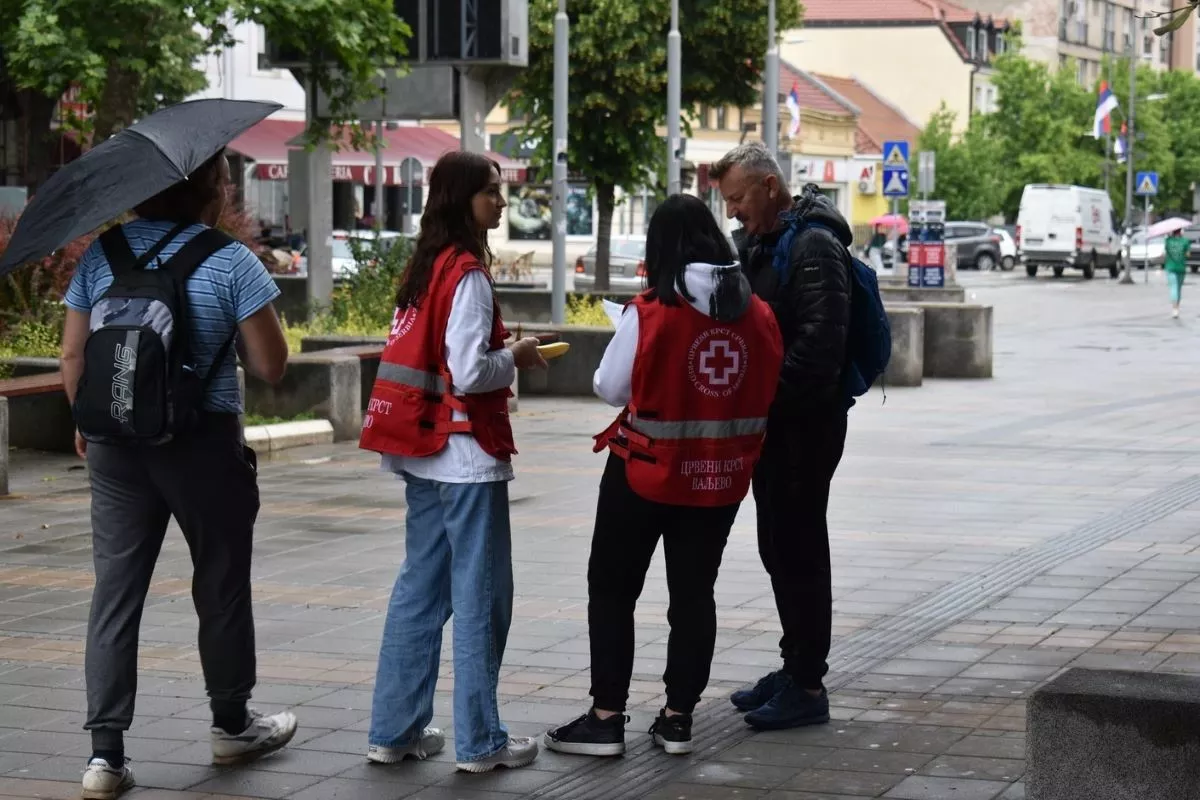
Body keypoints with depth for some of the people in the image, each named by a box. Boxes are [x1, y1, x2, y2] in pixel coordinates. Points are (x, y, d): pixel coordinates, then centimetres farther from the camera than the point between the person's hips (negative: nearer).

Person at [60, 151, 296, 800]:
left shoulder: (101, 255, 2)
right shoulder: (231, 262, -9)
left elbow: (72, 358, 5)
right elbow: (271, 366, -9)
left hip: (115, 447, 3)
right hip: (205, 444, -3)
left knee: (115, 588, 5)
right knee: (221, 583, 14)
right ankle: (232, 724, 29)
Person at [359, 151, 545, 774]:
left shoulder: (423, 266, 11)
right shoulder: (467, 273, -15)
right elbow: (468, 374, -21)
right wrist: (515, 357, -4)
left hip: (423, 452, 9)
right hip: (467, 453, -9)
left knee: (420, 587, 13)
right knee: (480, 595, -1)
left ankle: (395, 730, 17)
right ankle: (478, 741, 4)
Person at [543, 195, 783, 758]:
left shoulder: (649, 314, -16)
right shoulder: (757, 315, -3)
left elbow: (610, 389, -7)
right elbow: (767, 394, 6)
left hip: (648, 473, -4)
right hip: (720, 478, 4)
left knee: (612, 589, 8)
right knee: (694, 592, 13)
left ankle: (607, 717, 7)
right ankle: (678, 717, 16)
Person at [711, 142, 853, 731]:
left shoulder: (814, 246, -16)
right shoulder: (754, 241, 15)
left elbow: (819, 342, -24)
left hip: (806, 422, -9)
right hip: (770, 420, 9)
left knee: (799, 548, -6)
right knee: (778, 545, 15)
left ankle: (807, 687, -1)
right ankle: (795, 666, 25)